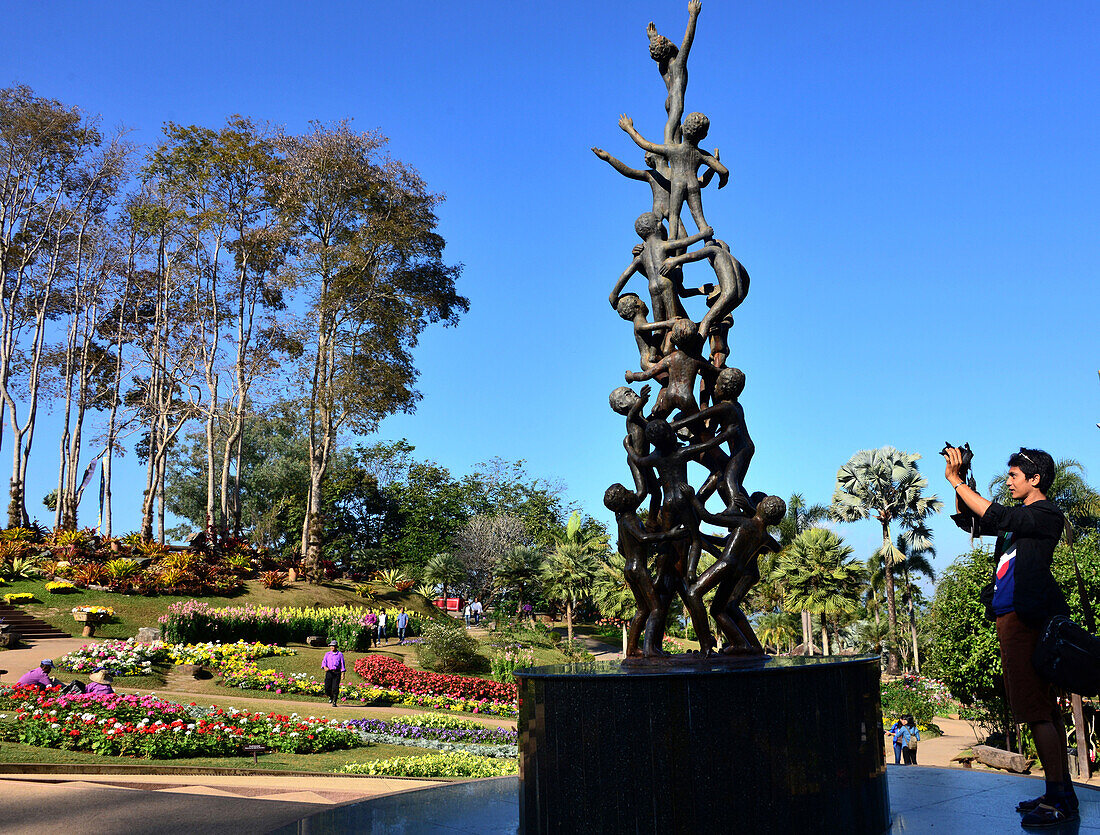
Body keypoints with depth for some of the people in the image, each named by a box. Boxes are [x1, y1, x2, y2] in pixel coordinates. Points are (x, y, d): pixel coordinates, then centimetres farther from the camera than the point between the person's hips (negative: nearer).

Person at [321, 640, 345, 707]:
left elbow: (342, 664, 5)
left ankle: (334, 702, -2)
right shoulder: (327, 654, 12)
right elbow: (324, 662, 5)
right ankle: (331, 696, 26)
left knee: (335, 688, -8)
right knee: (327, 687, -5)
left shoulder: (340, 654, 5)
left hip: (337, 672, -2)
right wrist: (325, 667, -17)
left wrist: (343, 673, -2)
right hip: (329, 672, 2)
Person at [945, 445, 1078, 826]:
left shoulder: (1047, 515, -7)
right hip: (1009, 618, 9)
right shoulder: (1019, 517, 19)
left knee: (1037, 711, -10)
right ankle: (1062, 792, 17)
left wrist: (956, 481, -14)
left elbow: (995, 515, -19)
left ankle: (1059, 802, -6)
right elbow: (968, 520, 26)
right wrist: (958, 481, 13)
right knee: (1045, 709, 11)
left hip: (1027, 618, -9)